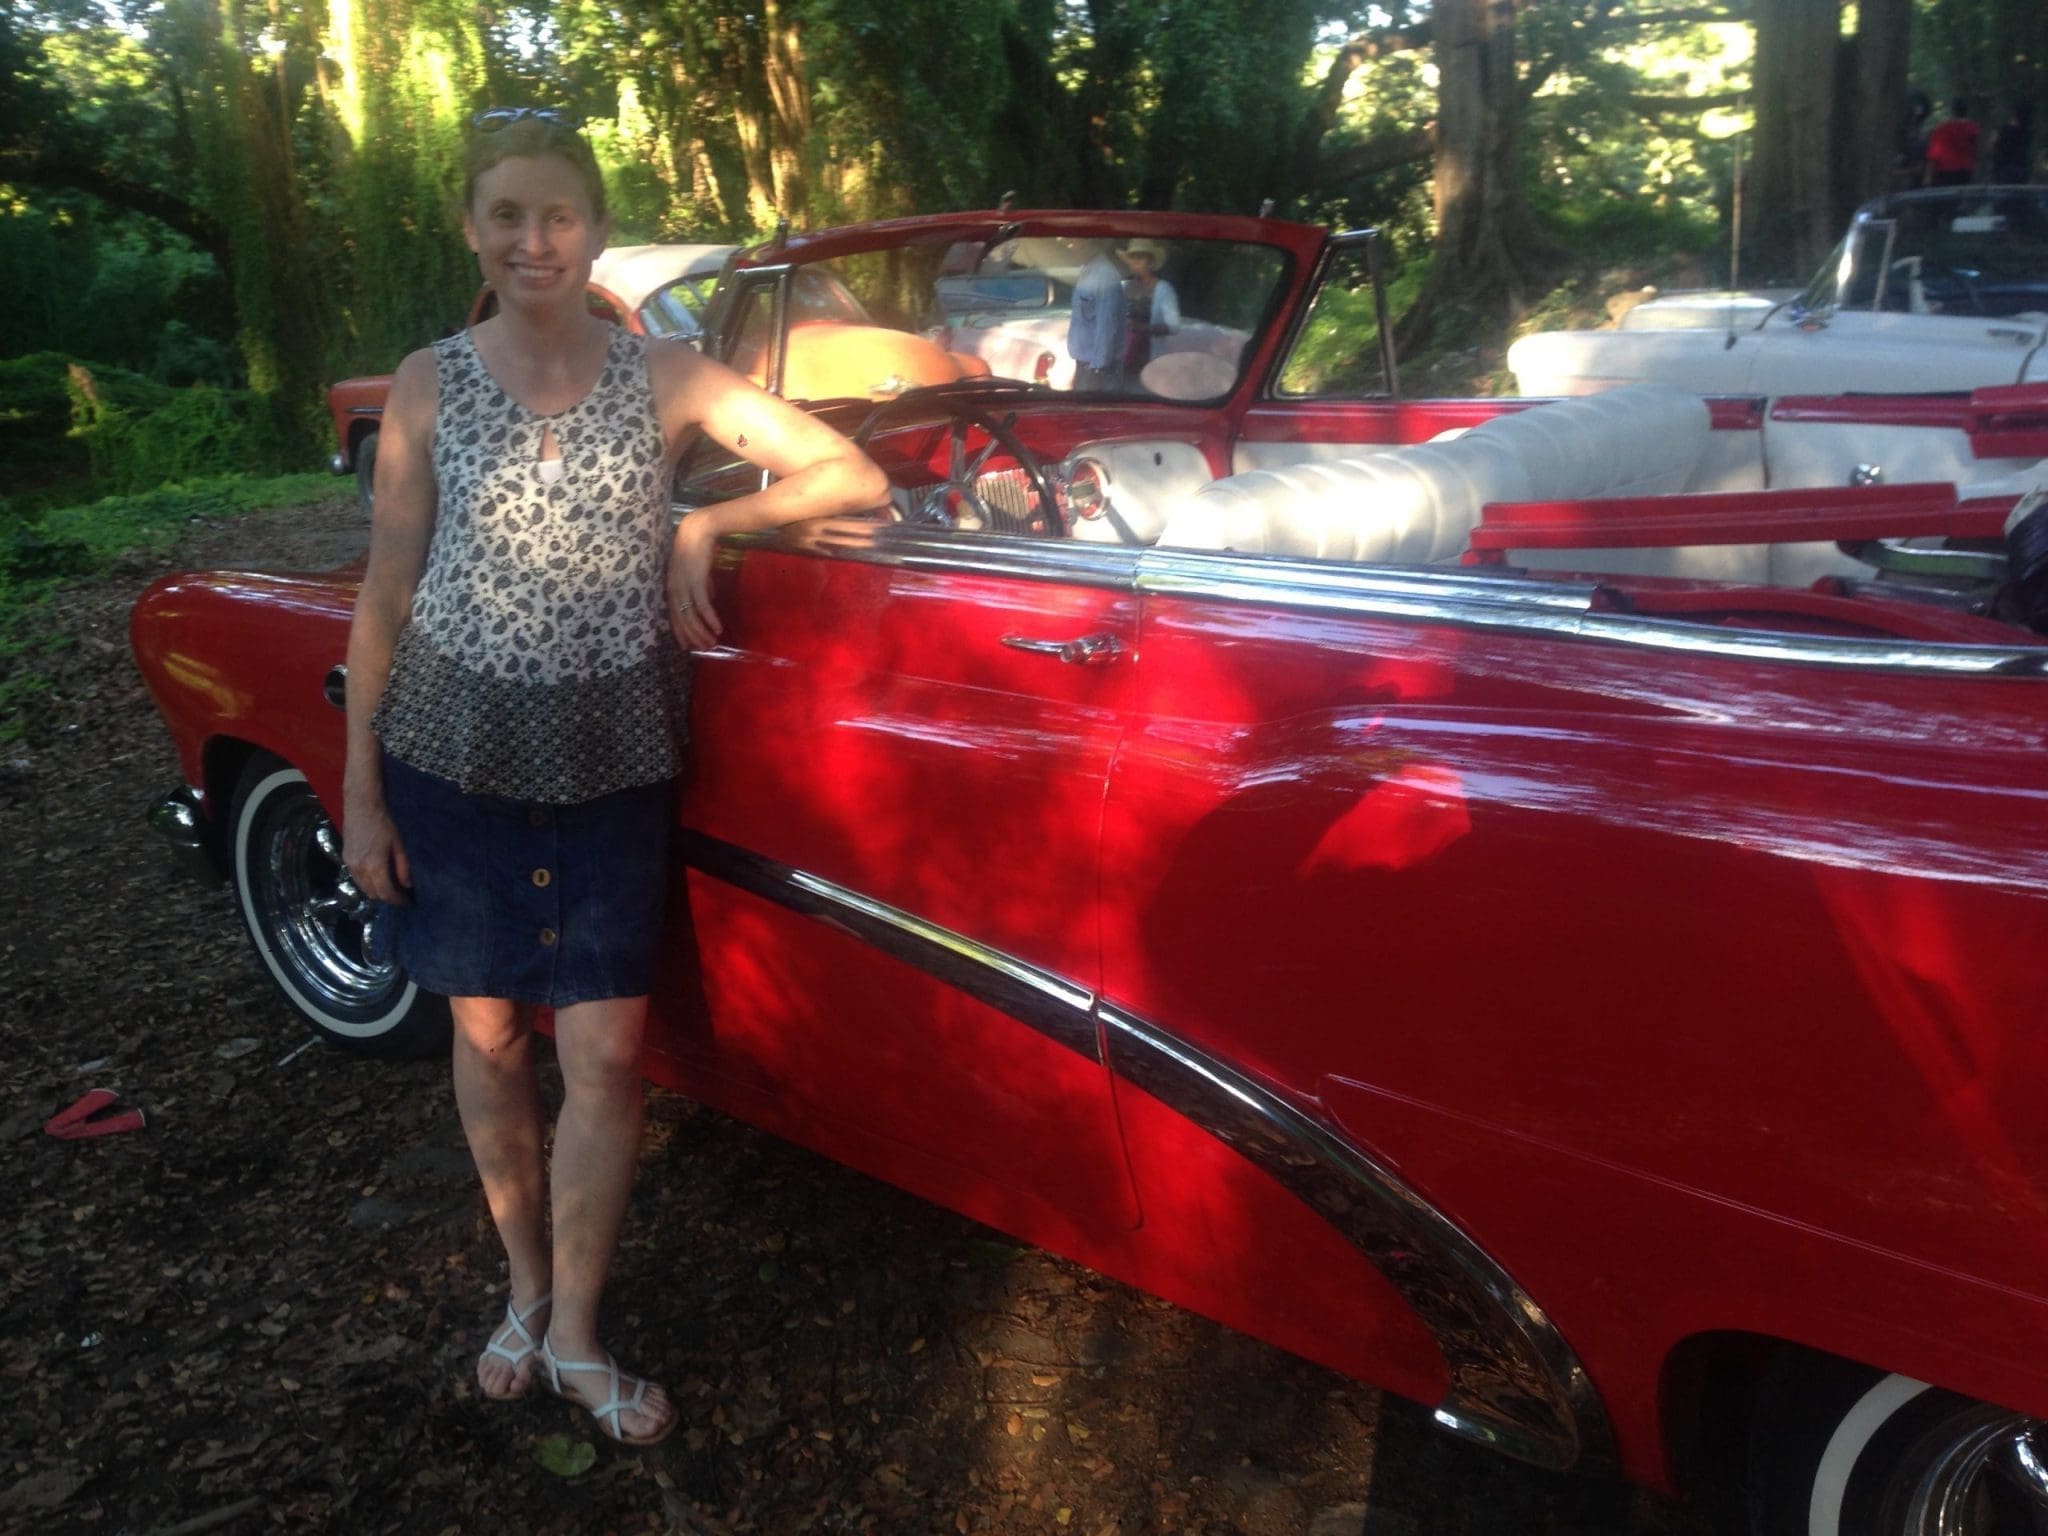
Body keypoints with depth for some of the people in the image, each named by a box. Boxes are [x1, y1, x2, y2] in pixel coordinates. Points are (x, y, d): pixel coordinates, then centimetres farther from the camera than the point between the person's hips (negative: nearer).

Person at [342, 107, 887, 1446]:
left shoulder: (667, 377, -4)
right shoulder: (429, 385, -3)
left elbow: (858, 480, -3)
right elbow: (386, 596, 1)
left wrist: (703, 526, -12)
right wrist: (362, 791, 1)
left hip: (613, 765, 0)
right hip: (457, 748, 1)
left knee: (607, 1055, 0)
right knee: (491, 1038, 11)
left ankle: (576, 1338, 19)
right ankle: (527, 1288, 34)